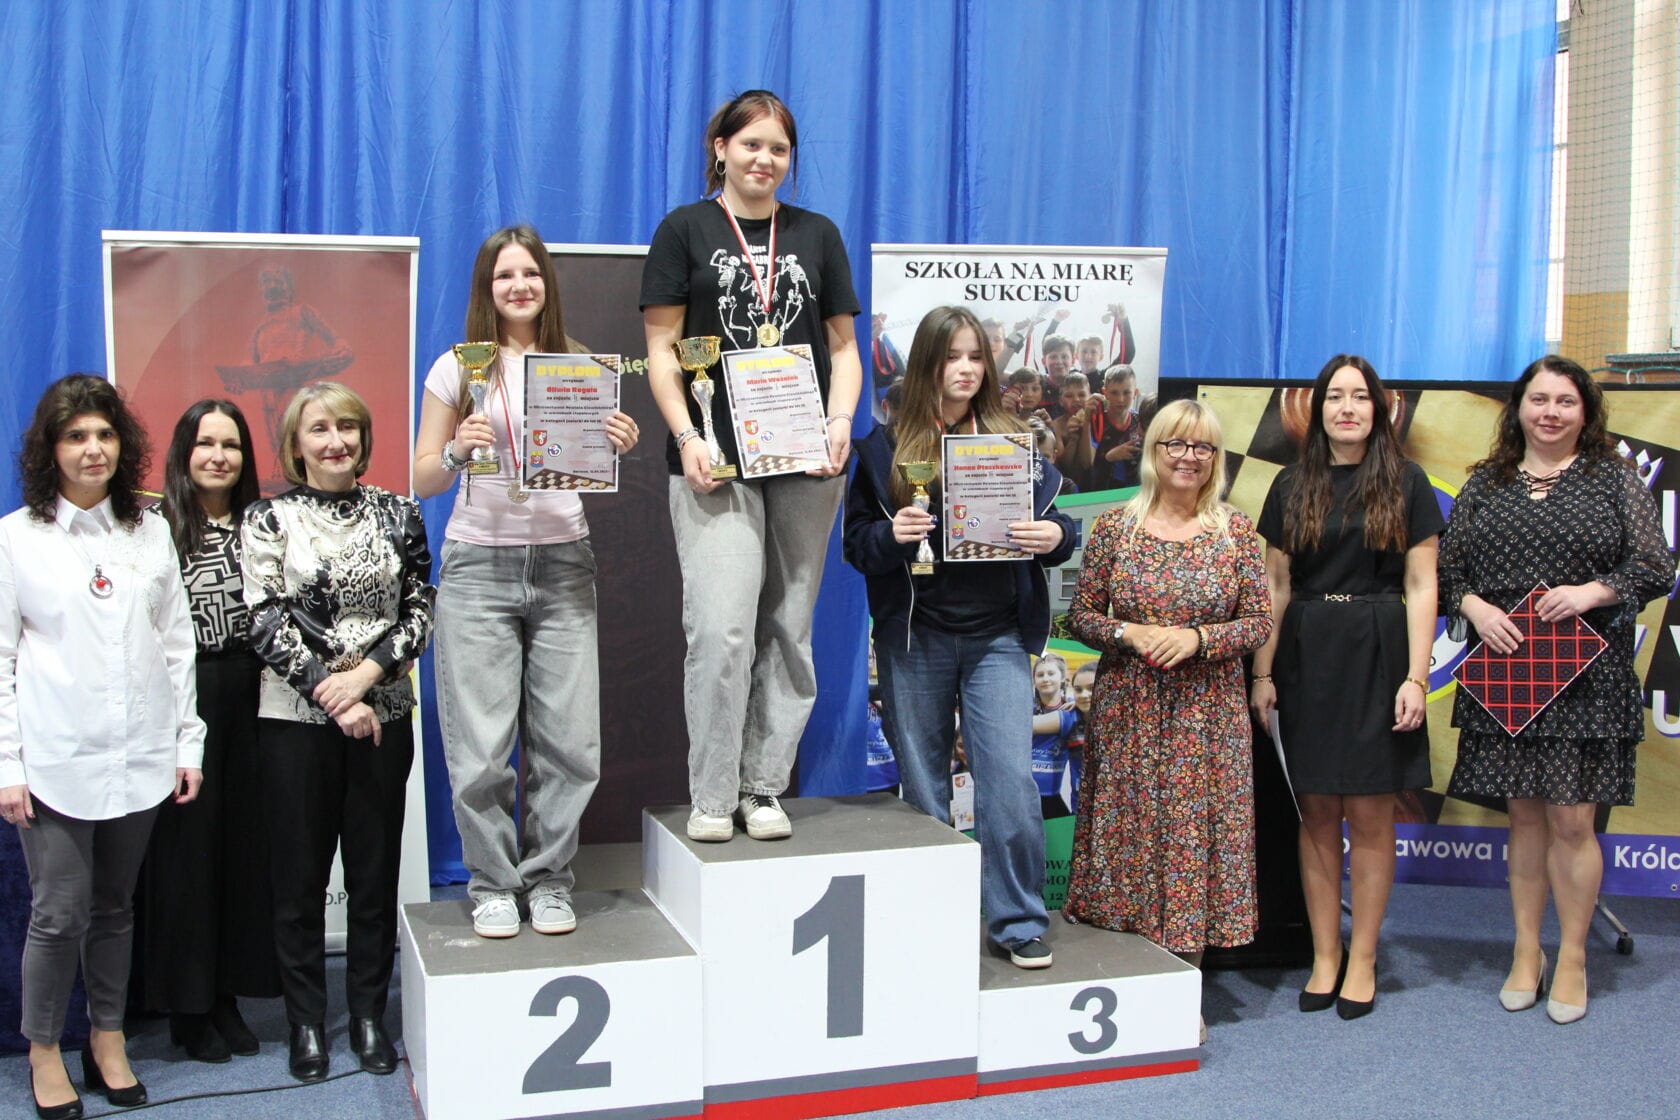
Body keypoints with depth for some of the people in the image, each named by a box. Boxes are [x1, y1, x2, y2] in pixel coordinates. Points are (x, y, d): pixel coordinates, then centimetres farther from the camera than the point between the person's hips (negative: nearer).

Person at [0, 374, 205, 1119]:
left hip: (139, 757, 3)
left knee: (115, 906, 12)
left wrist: (188, 743, 7)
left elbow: (177, 643, 10)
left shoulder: (150, 533, 9)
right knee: (60, 912, -1)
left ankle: (108, 1040, 27)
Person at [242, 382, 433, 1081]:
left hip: (384, 714, 2)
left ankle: (369, 1015, 21)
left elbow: (419, 611, 2)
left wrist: (365, 674, -12)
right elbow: (267, 624, -6)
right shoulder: (269, 519, 0)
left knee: (377, 867, 7)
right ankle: (306, 1022, 19)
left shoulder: (396, 514, 6)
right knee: (299, 872, 5)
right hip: (295, 717, -2)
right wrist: (333, 698, -12)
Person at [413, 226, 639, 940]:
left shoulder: (581, 366, 10)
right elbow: (421, 481, 6)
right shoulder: (458, 370, 5)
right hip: (479, 565, -1)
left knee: (569, 740, 0)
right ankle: (492, 884, 15)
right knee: (481, 744, -2)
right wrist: (457, 451, -14)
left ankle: (549, 879, 17)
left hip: (563, 564, 2)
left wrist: (619, 446, -7)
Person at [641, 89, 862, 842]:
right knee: (721, 627, -11)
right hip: (716, 461, -3)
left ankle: (764, 787, 15)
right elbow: (661, 349, 3)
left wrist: (840, 422, -3)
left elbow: (843, 347, 15)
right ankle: (712, 796, 0)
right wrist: (686, 436, -11)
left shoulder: (817, 235, 15)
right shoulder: (685, 230, 7)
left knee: (789, 630, 5)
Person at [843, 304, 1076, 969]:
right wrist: (891, 534, -19)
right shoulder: (886, 448, 4)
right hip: (914, 637, 0)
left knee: (1011, 779, -8)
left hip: (997, 637, 0)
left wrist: (1055, 535, -12)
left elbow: (1052, 523, 10)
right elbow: (856, 542, 2)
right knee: (923, 787, 9)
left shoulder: (1013, 442, 8)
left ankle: (1018, 922, 7)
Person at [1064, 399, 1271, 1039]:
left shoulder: (1237, 533, 3)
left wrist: (1198, 637, -13)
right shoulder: (1114, 528, 2)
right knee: (1129, 827, 3)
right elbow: (1081, 614, 4)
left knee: (1195, 830, 1)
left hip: (1207, 712, 0)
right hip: (1128, 710, 0)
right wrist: (1129, 634, -14)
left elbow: (1260, 622, 2)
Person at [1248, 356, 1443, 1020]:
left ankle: (1362, 959, 13)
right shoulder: (1292, 486, 9)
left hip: (1376, 655, -2)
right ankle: (1324, 955, 16)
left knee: (1369, 816, 1)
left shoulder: (1405, 483, 2)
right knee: (1317, 815, 6)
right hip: (1305, 656, 2)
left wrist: (1416, 676, -9)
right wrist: (1263, 672, 3)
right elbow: (1275, 588, 9)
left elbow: (1420, 587, -1)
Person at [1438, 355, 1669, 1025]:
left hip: (1585, 676, -2)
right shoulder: (1486, 484, 10)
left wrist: (1592, 592, -15)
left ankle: (1572, 959, 13)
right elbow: (1447, 568, 9)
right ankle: (1526, 953, 21)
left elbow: (1656, 568, 0)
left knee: (1572, 820, -2)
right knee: (1524, 815, 9)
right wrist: (1476, 608, -9)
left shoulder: (1614, 480, 4)